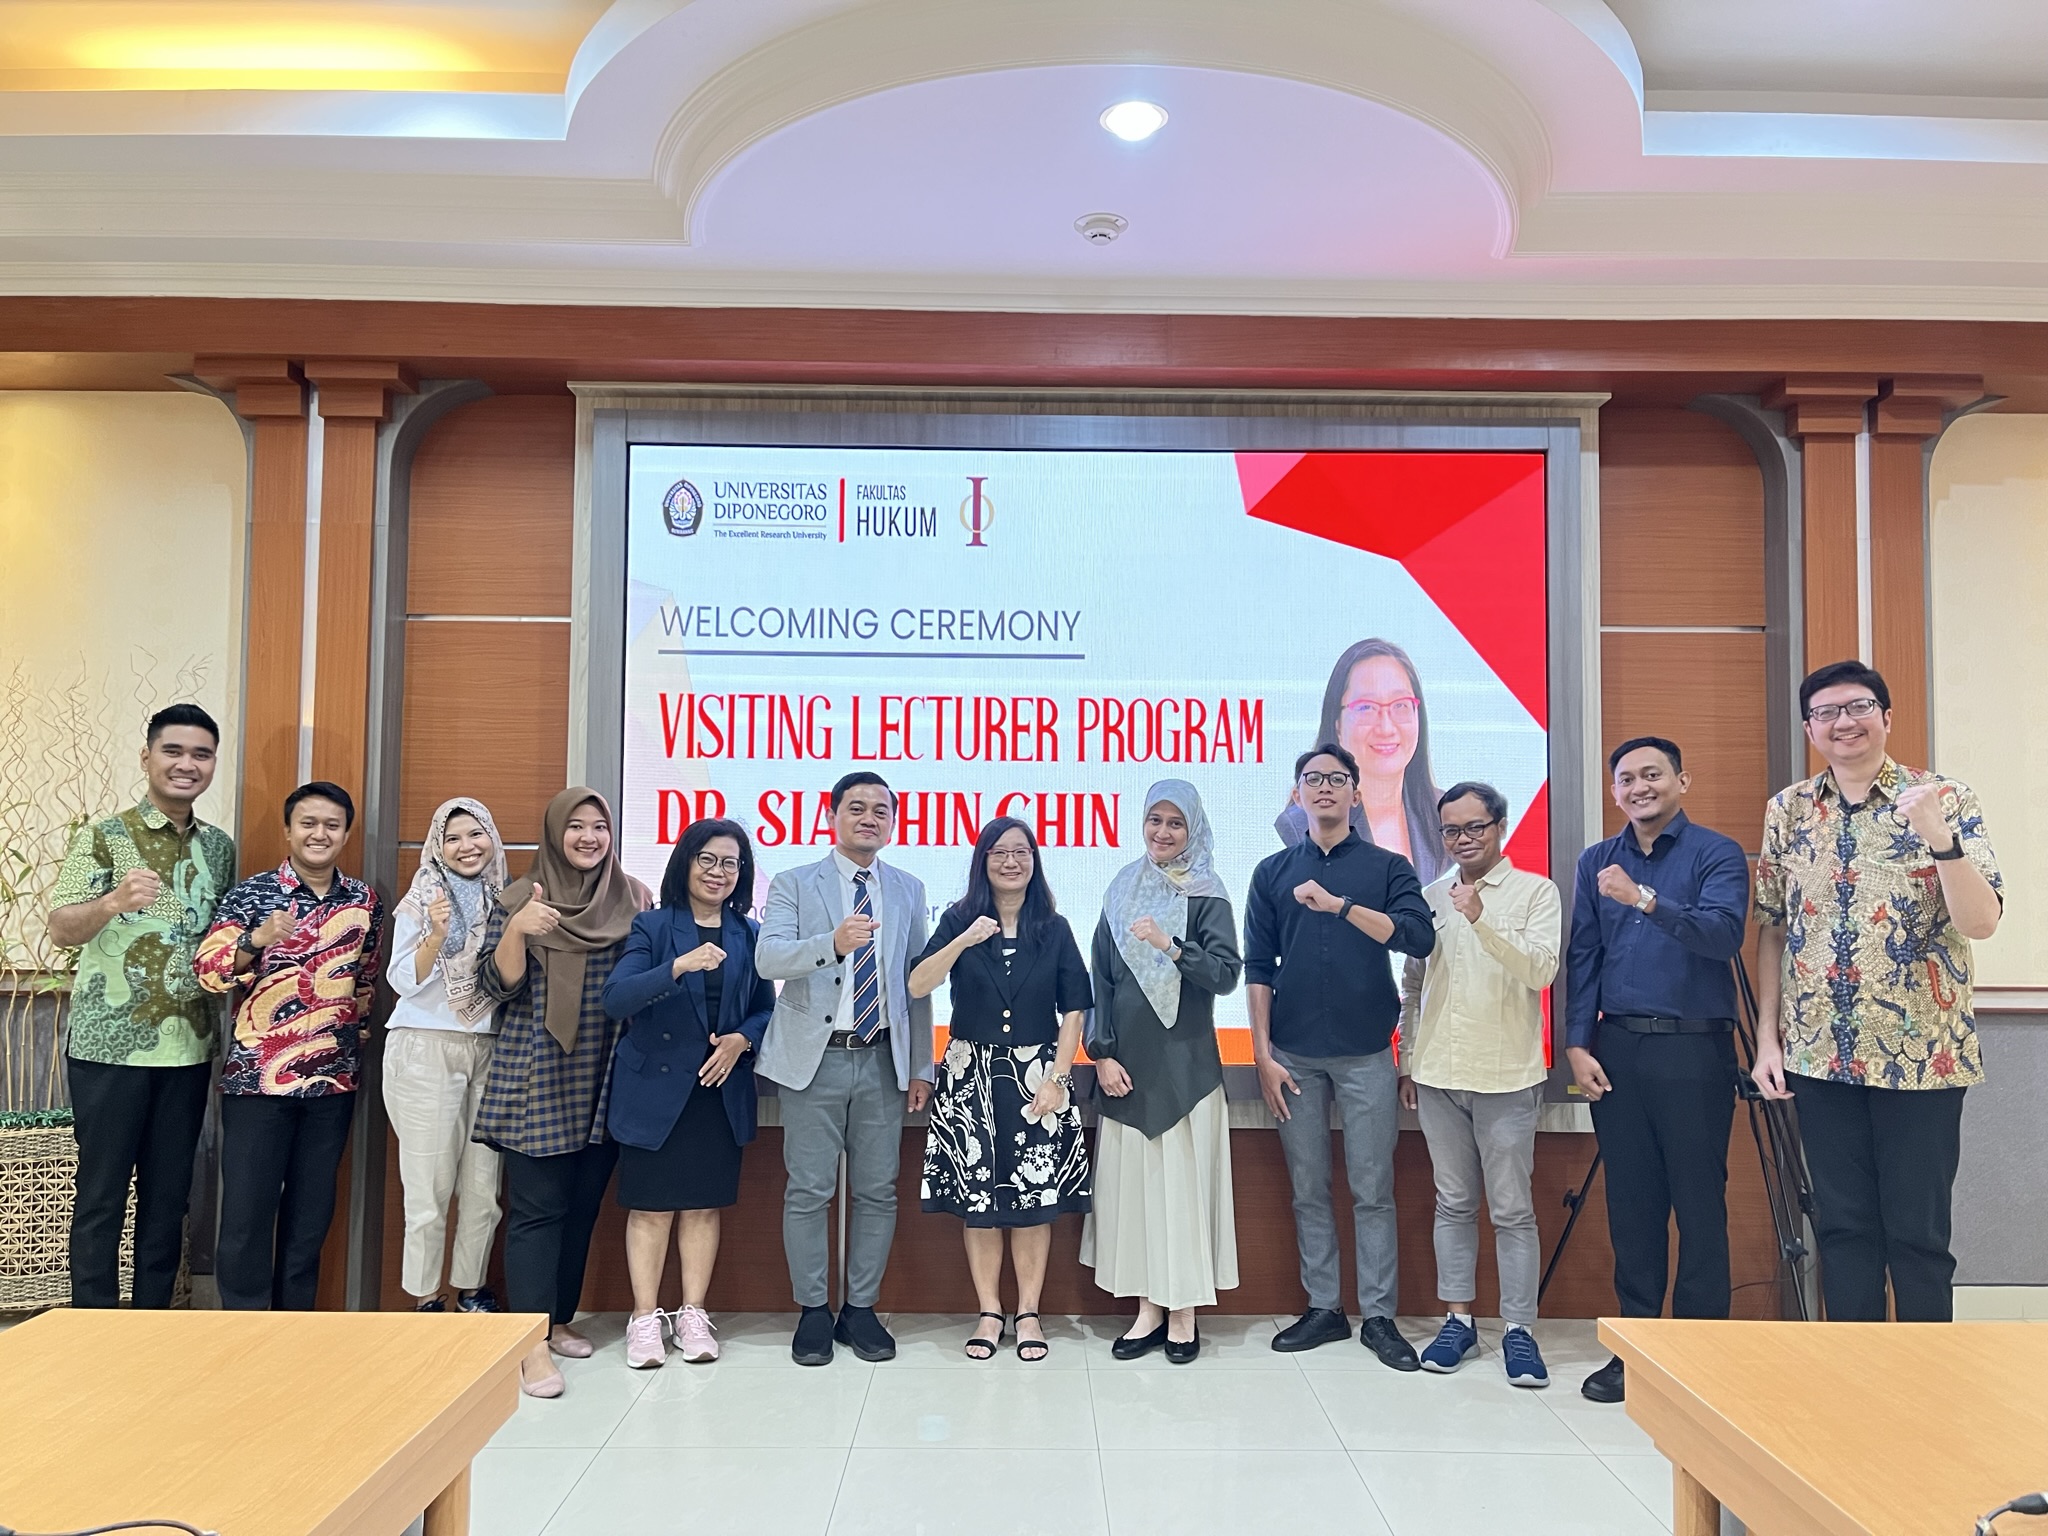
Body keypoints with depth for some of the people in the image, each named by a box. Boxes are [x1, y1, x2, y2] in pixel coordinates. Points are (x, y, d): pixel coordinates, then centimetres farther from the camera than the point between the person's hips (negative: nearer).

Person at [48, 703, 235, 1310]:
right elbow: (61, 929, -14)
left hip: (189, 1050, 4)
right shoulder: (103, 836, -5)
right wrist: (113, 902, -33)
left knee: (169, 1196, 12)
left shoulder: (219, 847, 9)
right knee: (102, 1194, 4)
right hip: (110, 1047, -4)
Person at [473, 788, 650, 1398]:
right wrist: (516, 931, -25)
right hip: (539, 1082, -4)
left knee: (583, 1206, 11)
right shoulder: (519, 899, -1)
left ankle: (558, 1319, 25)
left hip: (605, 1083, 4)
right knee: (538, 1208, -5)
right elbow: (496, 986, -7)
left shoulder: (634, 899, 7)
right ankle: (534, 1344, -1)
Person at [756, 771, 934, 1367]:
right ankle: (813, 1312, 17)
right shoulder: (793, 884, 3)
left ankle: (860, 1309, 21)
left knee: (877, 1191, 7)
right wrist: (832, 943, -31)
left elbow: (918, 981, 10)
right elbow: (768, 959, -13)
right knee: (808, 1191, 2)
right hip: (815, 1057, -2)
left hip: (883, 1060, 2)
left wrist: (921, 1066, 7)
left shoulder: (909, 891, 11)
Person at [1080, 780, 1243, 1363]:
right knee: (1131, 1180, 4)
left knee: (1183, 1178, 0)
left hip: (1185, 1062, -3)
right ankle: (1149, 1308, 14)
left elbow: (1225, 974, -11)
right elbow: (1101, 978, 8)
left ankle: (1183, 1311, 11)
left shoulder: (1207, 895, 0)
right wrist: (1103, 1053, 0)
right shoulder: (1122, 890, 9)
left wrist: (1170, 946, -25)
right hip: (1127, 1063, 3)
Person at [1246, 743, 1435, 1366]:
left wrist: (1339, 904, -22)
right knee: (1308, 1190, 8)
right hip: (1295, 1055, 2)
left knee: (1372, 1191, 3)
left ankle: (1379, 1316, 13)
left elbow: (1420, 937, -13)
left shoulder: (1387, 866, 4)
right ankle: (1323, 1308, 19)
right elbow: (1258, 967, 5)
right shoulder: (1273, 871, 8)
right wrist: (1263, 1055, -1)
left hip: (1366, 1054, -1)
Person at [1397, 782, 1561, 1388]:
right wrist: (1407, 1062, 13)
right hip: (1438, 1074, 4)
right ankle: (1458, 1319, 20)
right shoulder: (1430, 897, 10)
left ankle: (1519, 1329, 11)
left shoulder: (1535, 891, -2)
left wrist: (1481, 919, -26)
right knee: (1453, 1203, 11)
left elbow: (1540, 970, -15)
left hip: (1506, 1076, -4)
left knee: (1512, 1209, 2)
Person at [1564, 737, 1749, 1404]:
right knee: (1630, 1205, 9)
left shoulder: (1717, 854, -1)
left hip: (1694, 1050, -4)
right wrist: (1578, 1045, 2)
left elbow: (1724, 932, -18)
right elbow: (1582, 957, 9)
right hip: (1616, 1050, 4)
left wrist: (1646, 900, -29)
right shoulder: (1597, 862, 12)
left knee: (1699, 1206, 1)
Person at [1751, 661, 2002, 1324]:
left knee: (1917, 1233, 5)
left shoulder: (1943, 800, -5)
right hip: (1820, 1055, 3)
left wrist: (1939, 838, -30)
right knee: (1842, 1227, 11)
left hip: (1922, 1055, -3)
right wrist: (1767, 1040, 4)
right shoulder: (1787, 811, 5)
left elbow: (1981, 922, -14)